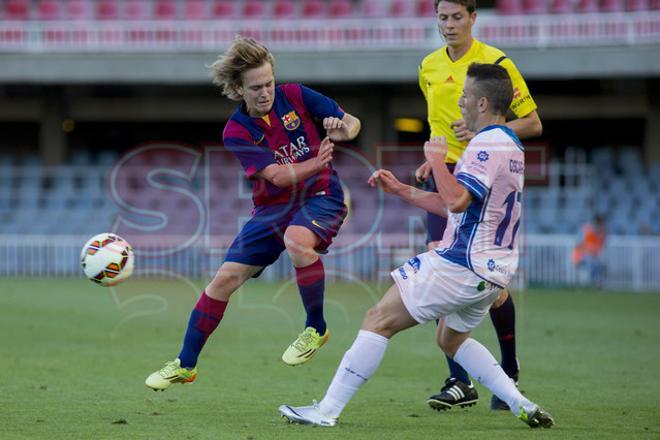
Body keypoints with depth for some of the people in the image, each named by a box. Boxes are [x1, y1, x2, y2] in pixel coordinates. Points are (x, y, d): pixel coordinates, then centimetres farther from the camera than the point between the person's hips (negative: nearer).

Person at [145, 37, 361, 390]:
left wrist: (344, 130, -24)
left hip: (321, 196, -3)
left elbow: (352, 123, 0)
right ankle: (185, 365, 14)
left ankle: (316, 328, -15)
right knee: (224, 279, -2)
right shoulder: (236, 132, -8)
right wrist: (316, 163, -34)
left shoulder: (294, 96, -6)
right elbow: (277, 175, -19)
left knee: (296, 240, -37)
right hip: (272, 209, 3)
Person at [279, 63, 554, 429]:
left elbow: (456, 200, -30)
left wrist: (436, 159, -14)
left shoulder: (487, 144, -16)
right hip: (492, 271, 10)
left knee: (379, 320, -6)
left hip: (460, 266, -10)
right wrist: (401, 190, 20)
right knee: (451, 339, 29)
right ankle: (523, 406, 14)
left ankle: (327, 410, -8)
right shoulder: (510, 145, 17)